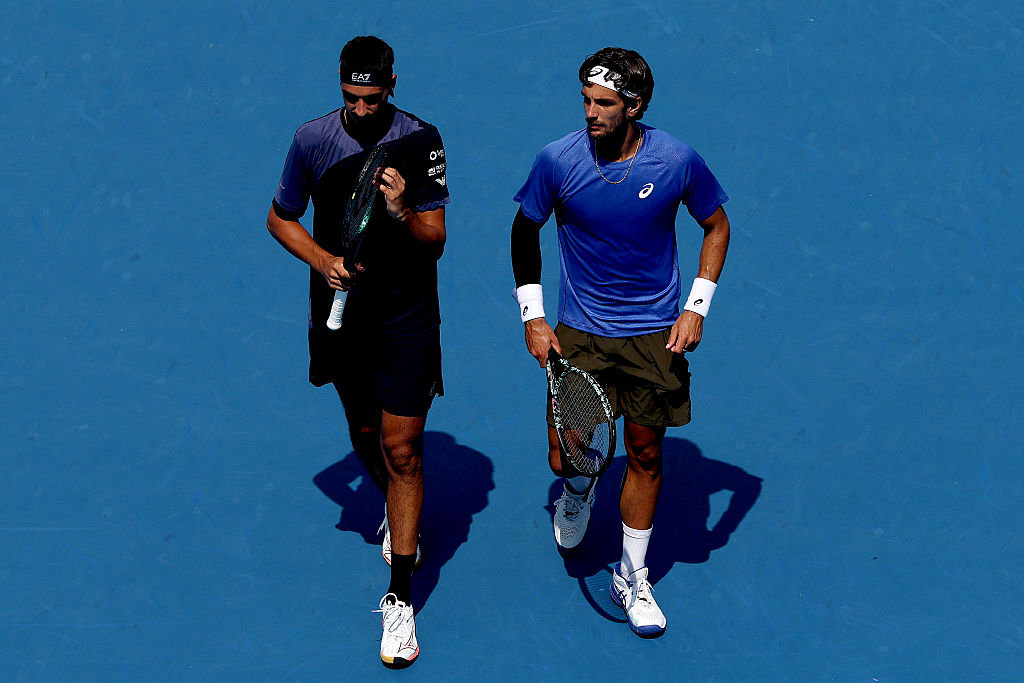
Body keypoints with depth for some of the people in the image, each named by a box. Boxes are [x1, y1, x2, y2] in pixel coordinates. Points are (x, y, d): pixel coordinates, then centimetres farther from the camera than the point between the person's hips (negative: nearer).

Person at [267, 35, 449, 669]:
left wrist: (402, 211, -30)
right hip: (342, 311, 3)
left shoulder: (421, 141, -9)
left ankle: (400, 599, -3)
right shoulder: (312, 139, -3)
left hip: (407, 317, -3)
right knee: (365, 435, 19)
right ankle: (399, 513, 51)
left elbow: (435, 239, -9)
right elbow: (280, 218, 10)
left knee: (402, 449, -7)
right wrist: (322, 257, -9)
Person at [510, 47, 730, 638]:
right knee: (565, 456, -2)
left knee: (646, 454, 7)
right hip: (579, 332, 0)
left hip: (656, 333, 0)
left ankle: (632, 577, 26)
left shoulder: (678, 161, -14)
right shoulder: (557, 161, -14)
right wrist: (532, 316, -2)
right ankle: (580, 486, 38)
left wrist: (696, 308, -5)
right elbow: (525, 231, 3)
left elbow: (717, 225, 3)